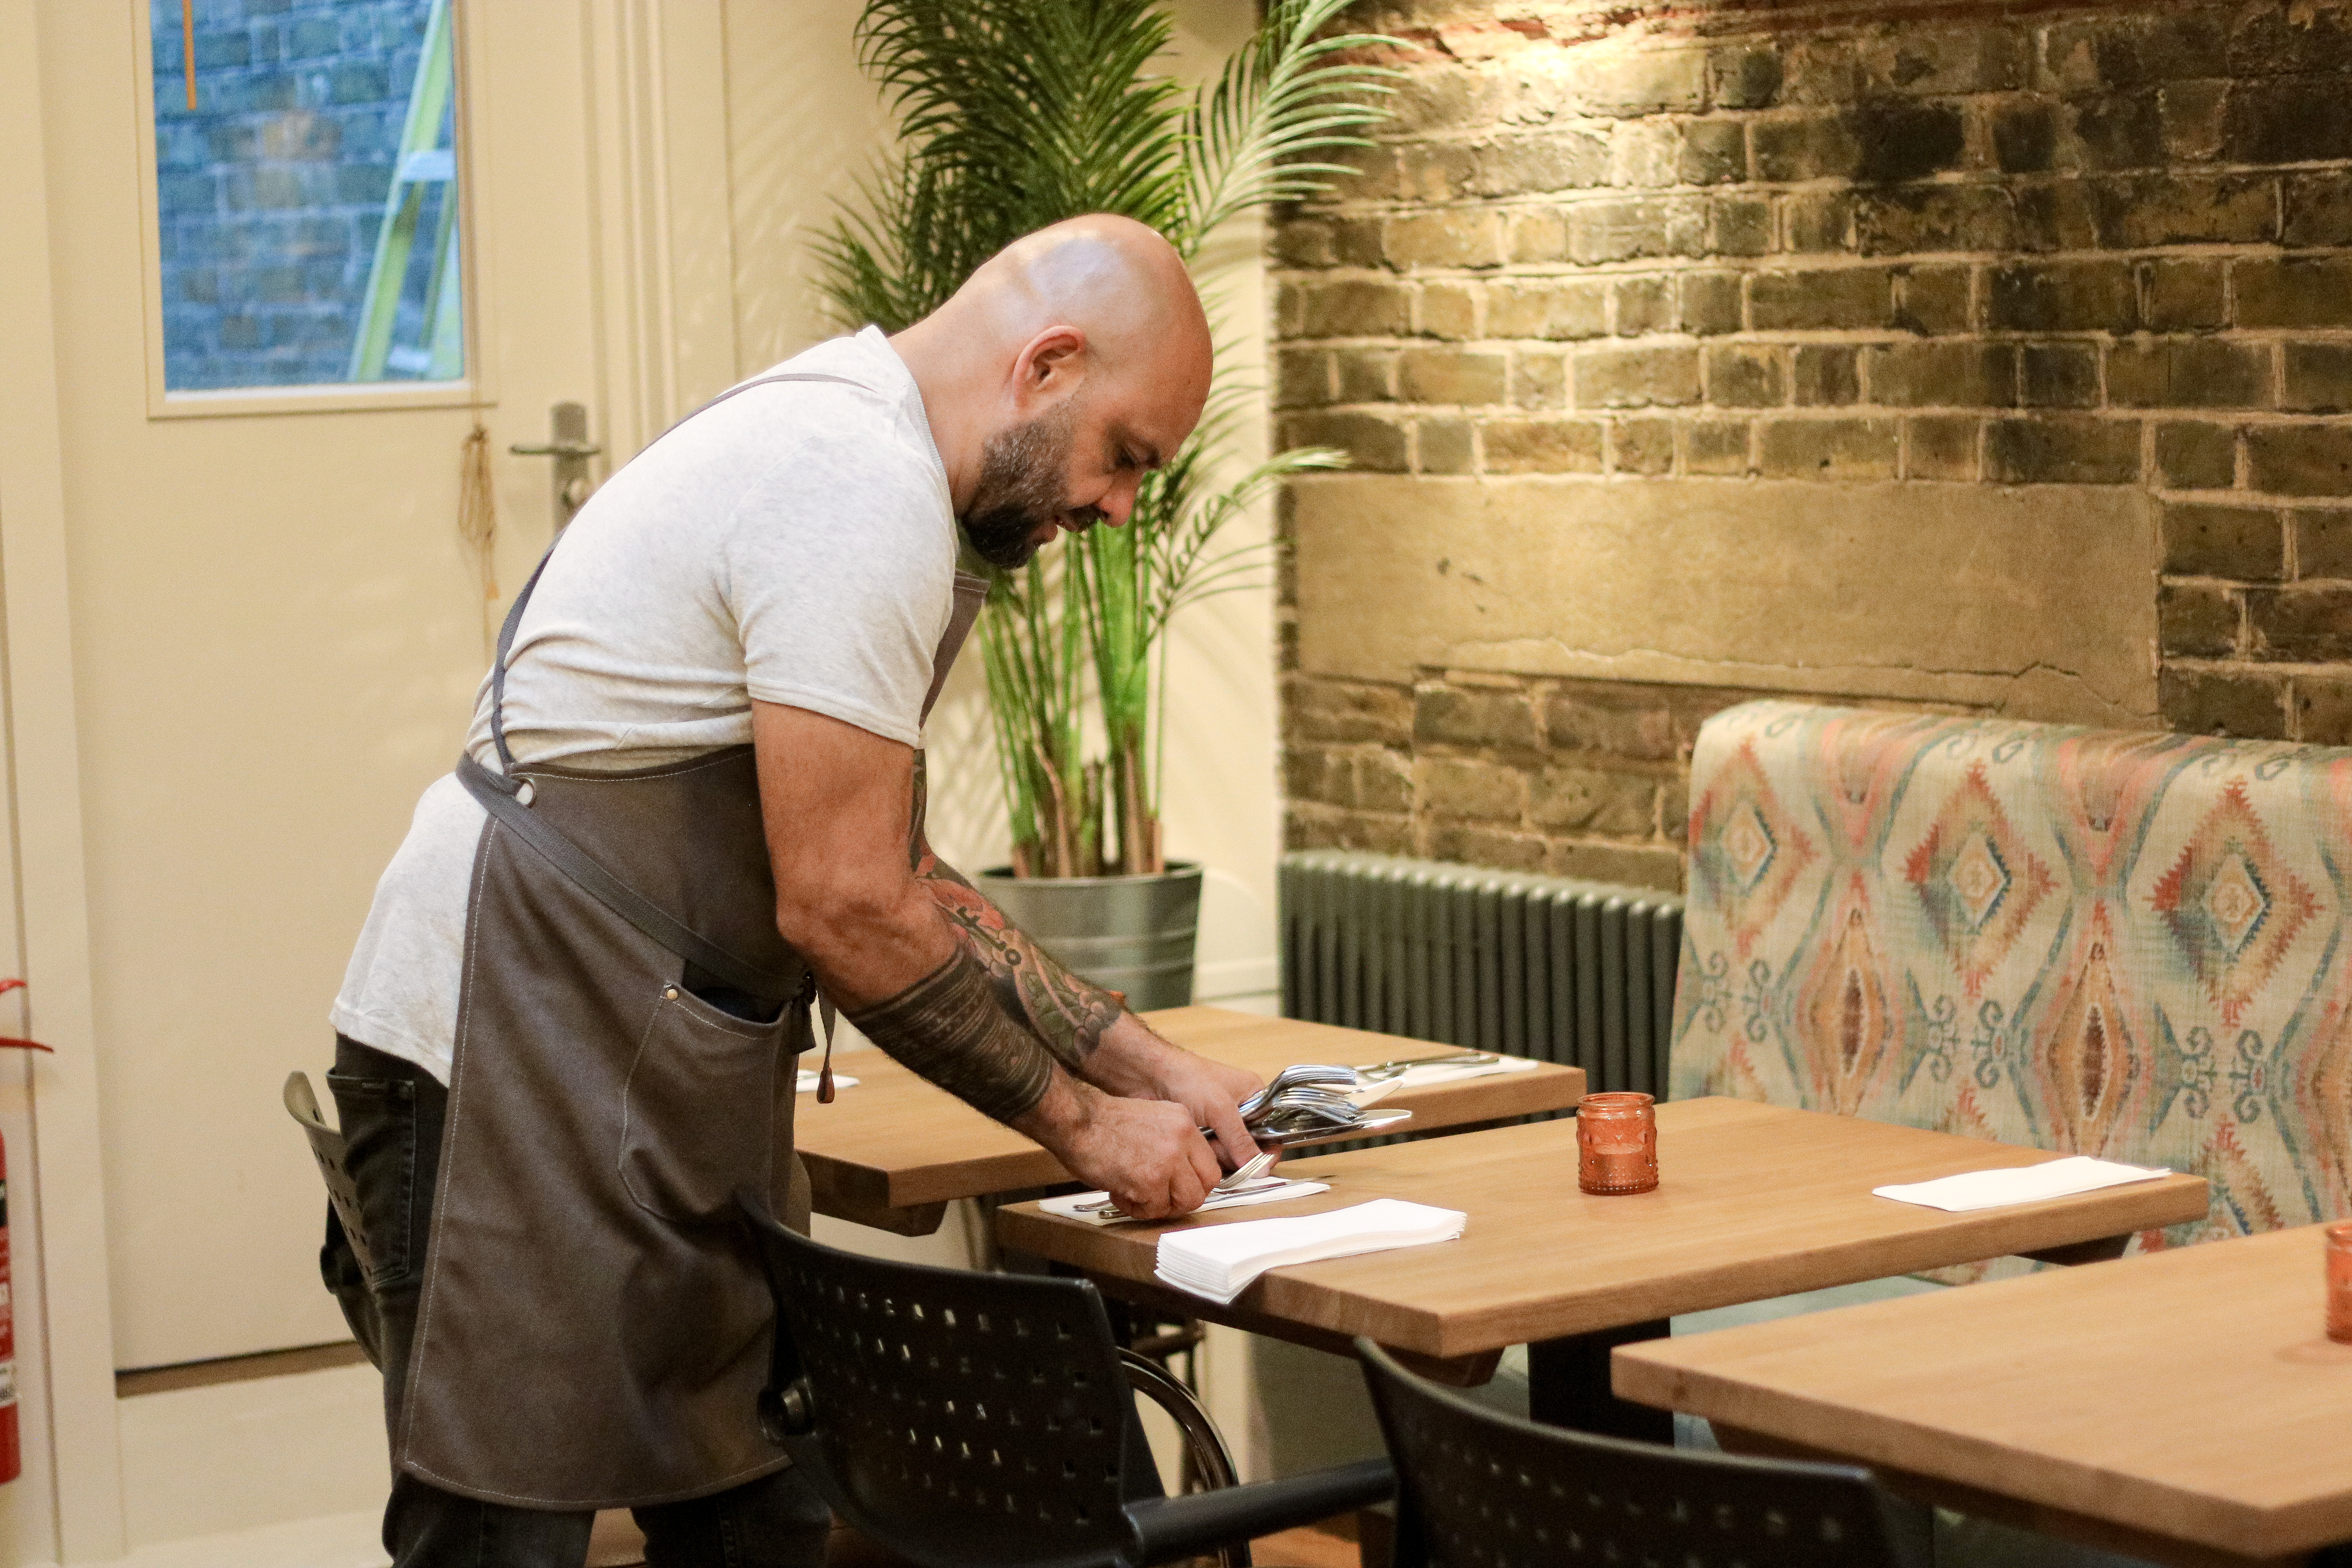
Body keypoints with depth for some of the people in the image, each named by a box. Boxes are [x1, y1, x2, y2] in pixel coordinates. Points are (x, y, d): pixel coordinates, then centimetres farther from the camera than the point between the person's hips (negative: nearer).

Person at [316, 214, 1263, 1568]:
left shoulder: (852, 454, 16)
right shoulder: (865, 492, -17)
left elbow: (893, 875, 20)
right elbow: (844, 910, -19)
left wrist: (1146, 1063, 14)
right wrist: (1080, 1121, -7)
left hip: (669, 1089, 11)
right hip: (514, 1060, -10)